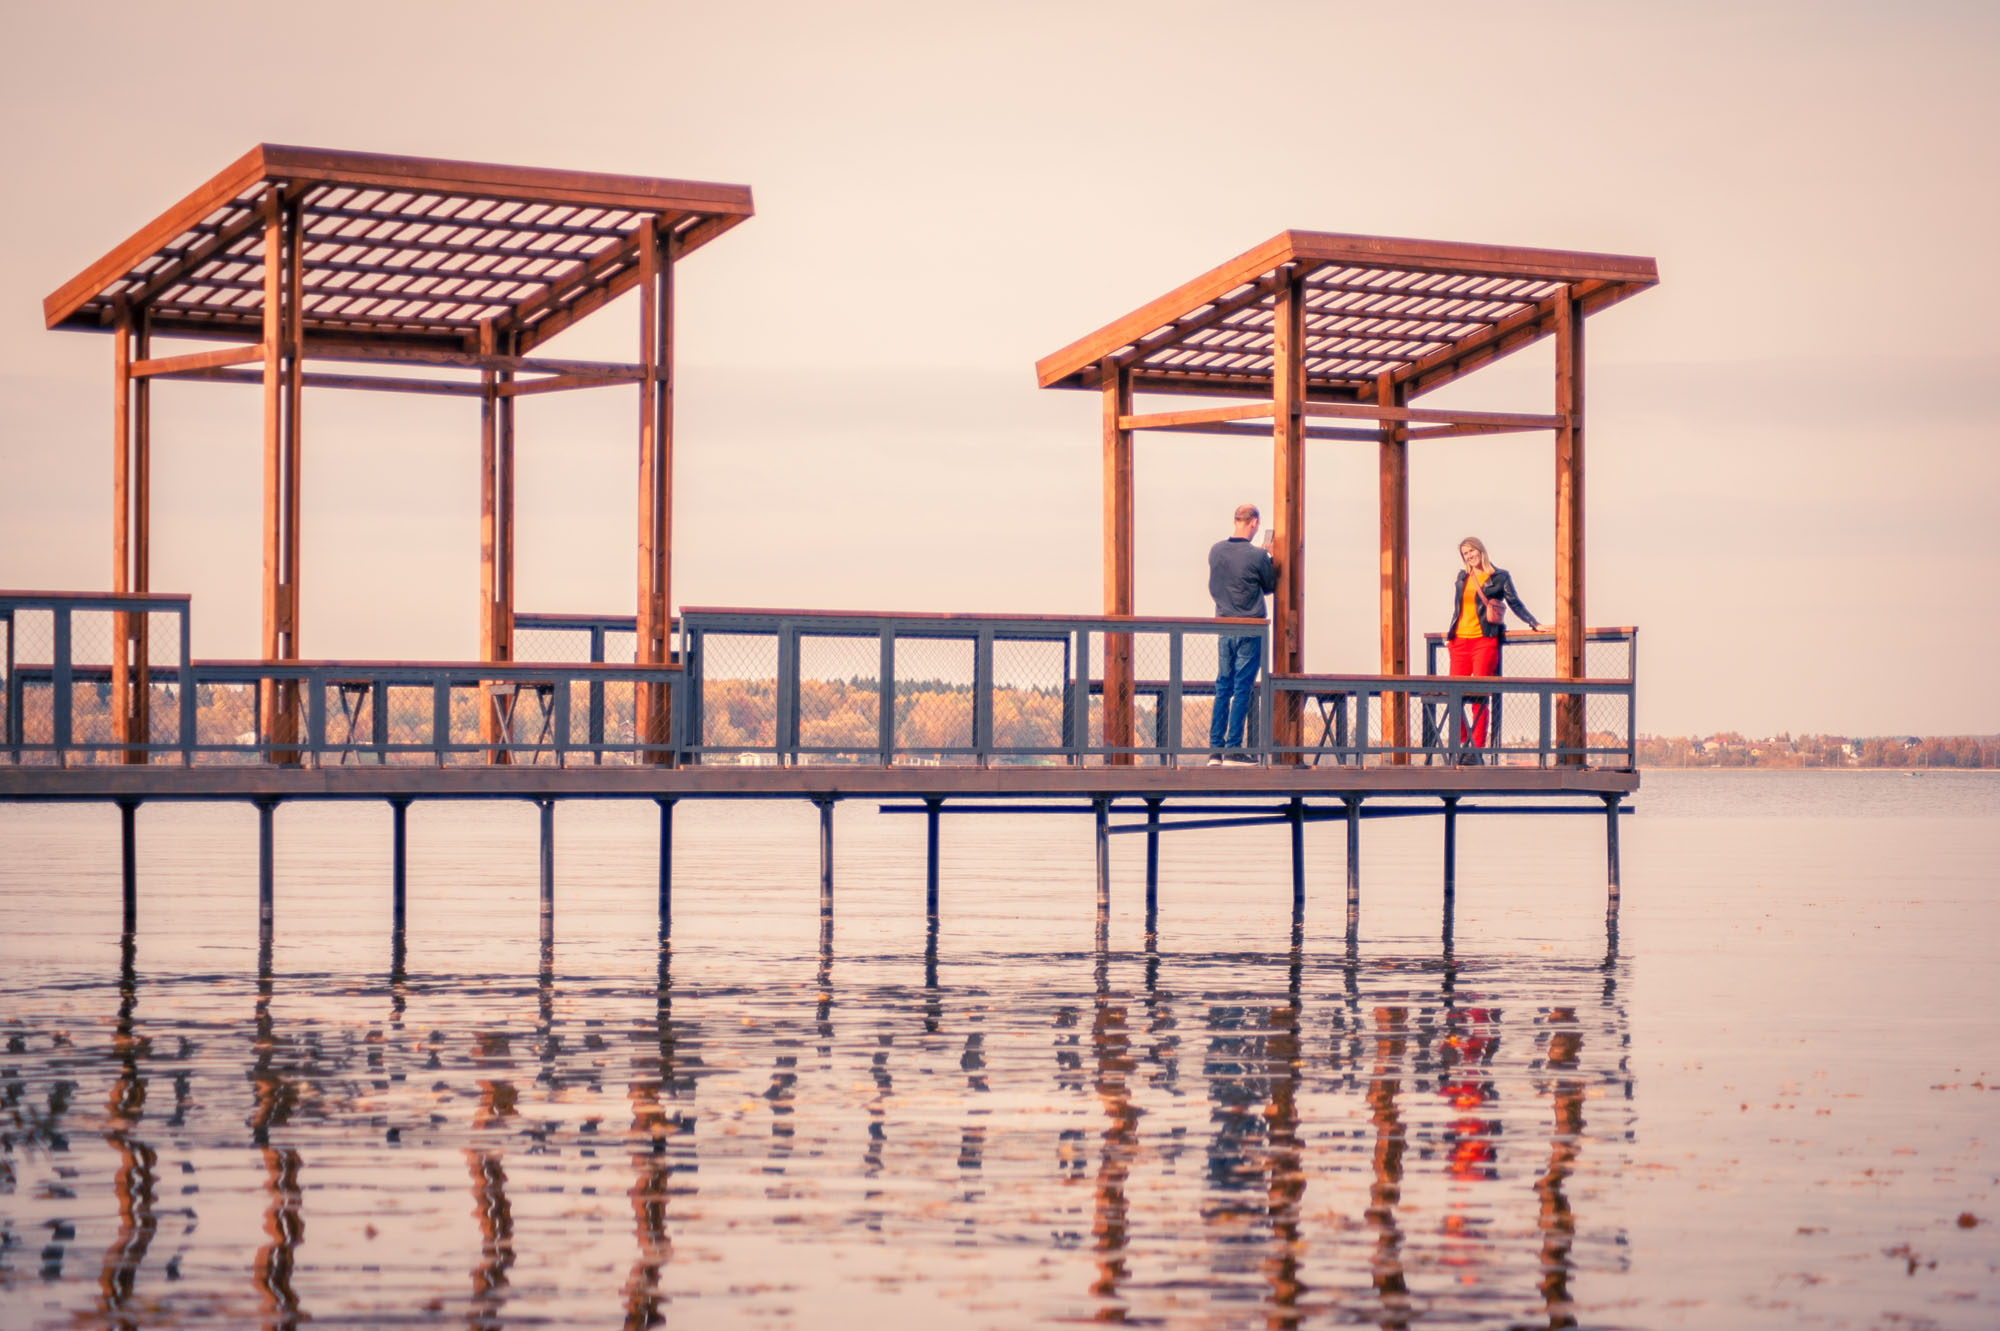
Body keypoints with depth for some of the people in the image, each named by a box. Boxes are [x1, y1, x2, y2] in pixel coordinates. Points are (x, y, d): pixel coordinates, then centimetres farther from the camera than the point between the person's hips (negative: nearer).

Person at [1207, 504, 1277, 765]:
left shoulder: (1216, 551, 2)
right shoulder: (1257, 556, -14)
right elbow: (1271, 586, 1)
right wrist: (1272, 557, 16)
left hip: (1223, 627, 5)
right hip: (1250, 630, -5)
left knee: (1222, 688, 10)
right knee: (1243, 689, -1)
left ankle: (1215, 749, 8)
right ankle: (1233, 750, -2)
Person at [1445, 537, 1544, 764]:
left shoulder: (1499, 577, 4)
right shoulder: (1462, 577, 16)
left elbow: (1515, 603, 5)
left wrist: (1535, 624, -2)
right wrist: (1450, 633, 26)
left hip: (1485, 641, -5)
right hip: (1460, 641, 5)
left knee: (1478, 696, -9)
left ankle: (1476, 750, -9)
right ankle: (1461, 744, 10)